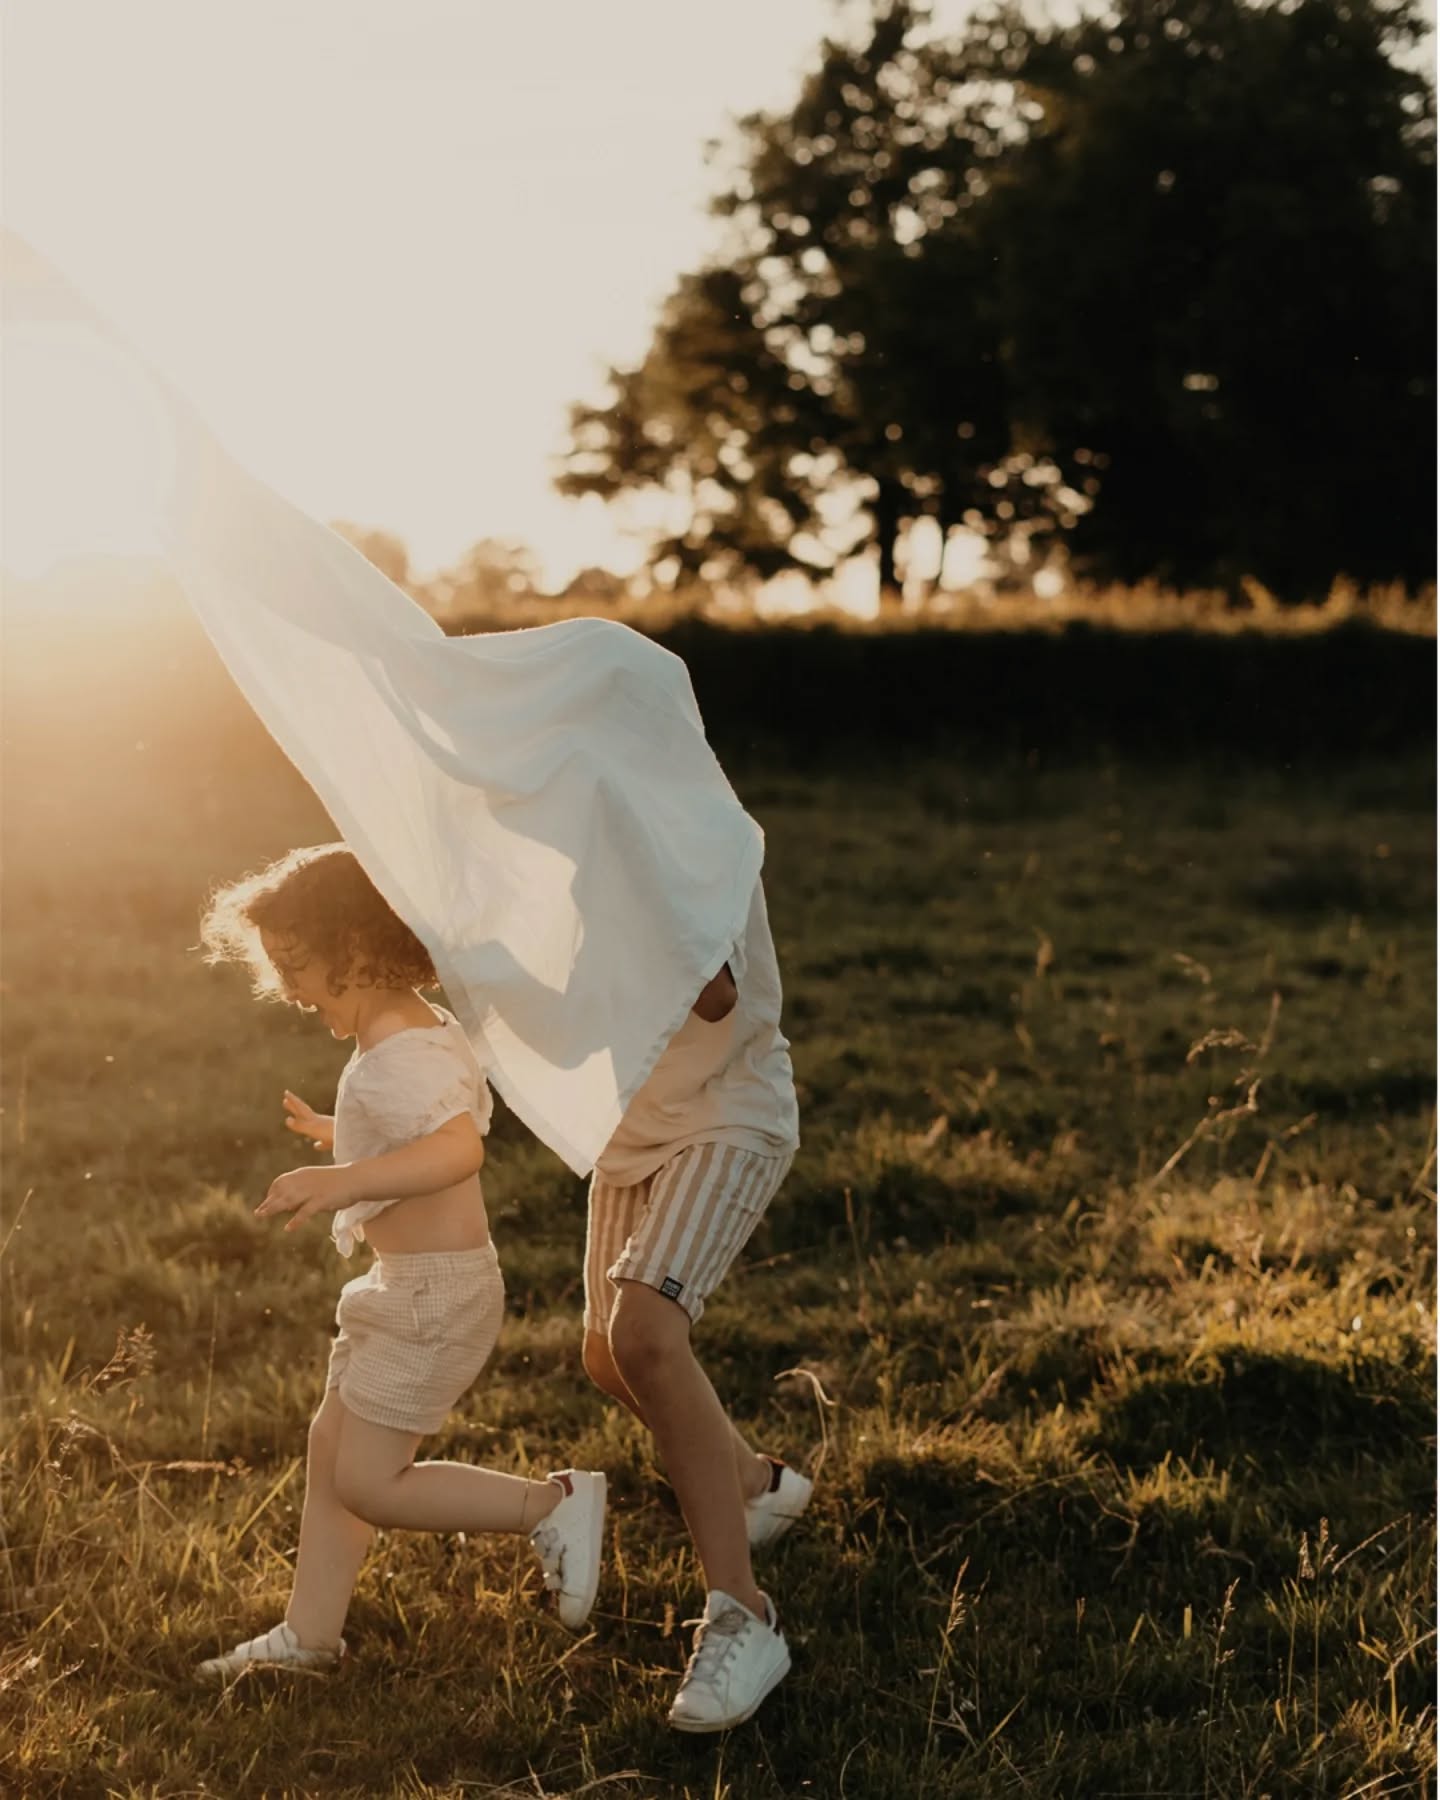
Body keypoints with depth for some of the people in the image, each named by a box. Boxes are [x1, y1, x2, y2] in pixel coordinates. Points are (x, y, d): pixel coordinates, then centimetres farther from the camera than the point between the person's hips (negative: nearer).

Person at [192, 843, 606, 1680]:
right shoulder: (428, 1028, 9)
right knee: (332, 1446, 15)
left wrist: (340, 1181, -51)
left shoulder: (399, 1060, -24)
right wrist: (338, 1134, 39)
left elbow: (458, 1147, -42)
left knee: (367, 1483, -5)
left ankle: (554, 1505, 3)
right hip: (410, 1289, 11)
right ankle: (310, 1633, 25)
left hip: (435, 1293, -11)